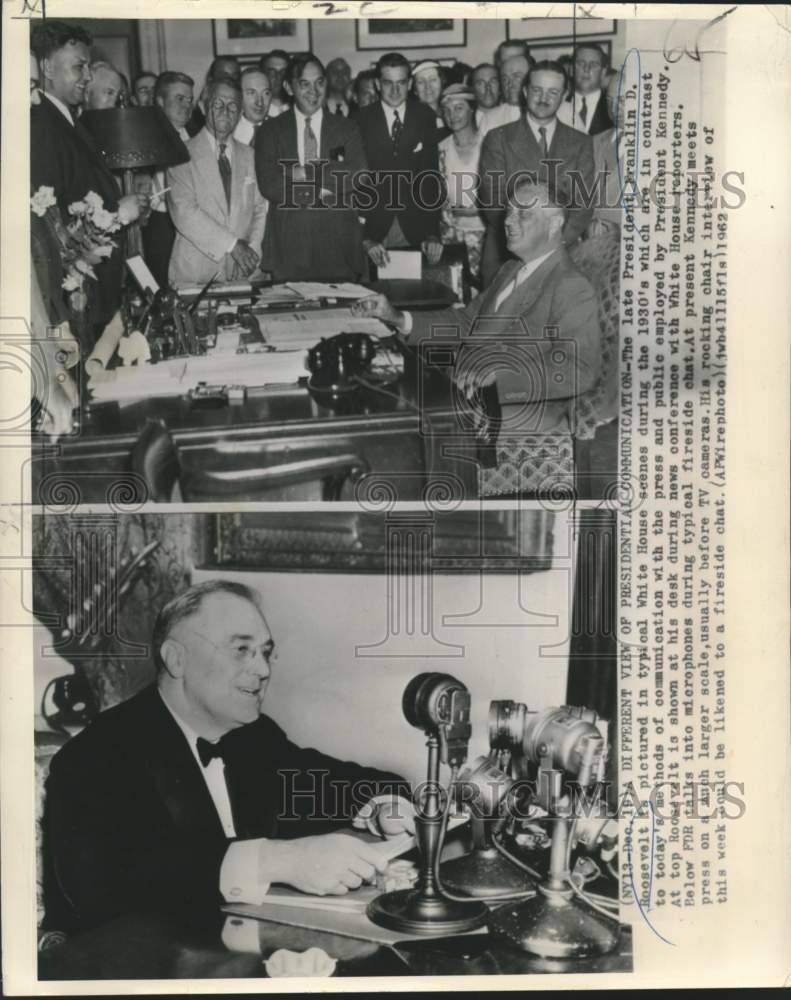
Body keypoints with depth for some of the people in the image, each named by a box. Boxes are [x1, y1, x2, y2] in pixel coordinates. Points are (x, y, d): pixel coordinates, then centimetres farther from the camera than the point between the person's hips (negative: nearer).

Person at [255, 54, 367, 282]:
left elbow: (359, 178, -5)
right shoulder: (270, 131, 8)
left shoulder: (346, 129, 10)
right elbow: (268, 185, -5)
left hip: (338, 249, 1)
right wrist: (321, 192, -9)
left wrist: (307, 174, -9)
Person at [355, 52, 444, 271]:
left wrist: (433, 232, -11)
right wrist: (366, 237, -17)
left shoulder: (425, 117, 4)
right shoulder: (361, 120, -1)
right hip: (373, 225, -1)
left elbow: (431, 174, 0)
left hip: (415, 227, 1)